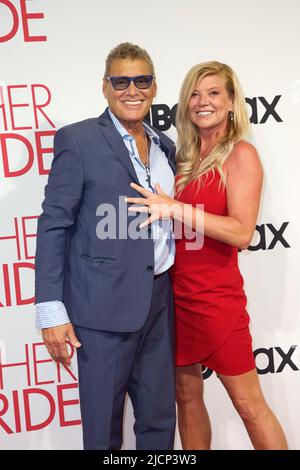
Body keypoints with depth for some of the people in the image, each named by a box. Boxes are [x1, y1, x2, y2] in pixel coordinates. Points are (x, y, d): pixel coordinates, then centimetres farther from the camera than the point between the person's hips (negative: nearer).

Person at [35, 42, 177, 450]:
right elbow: (53, 225, -10)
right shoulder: (78, 140, -6)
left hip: (160, 300, 6)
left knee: (160, 419, 17)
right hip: (106, 304, -5)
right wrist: (51, 310, -14)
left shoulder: (165, 146, 12)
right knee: (103, 425, 10)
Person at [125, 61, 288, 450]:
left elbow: (242, 233, -19)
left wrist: (176, 210, -23)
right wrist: (159, 207, -2)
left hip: (215, 296, -6)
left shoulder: (240, 154, -8)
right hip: (176, 293, 6)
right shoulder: (184, 157, 10)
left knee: (249, 405, 4)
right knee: (186, 395, 15)